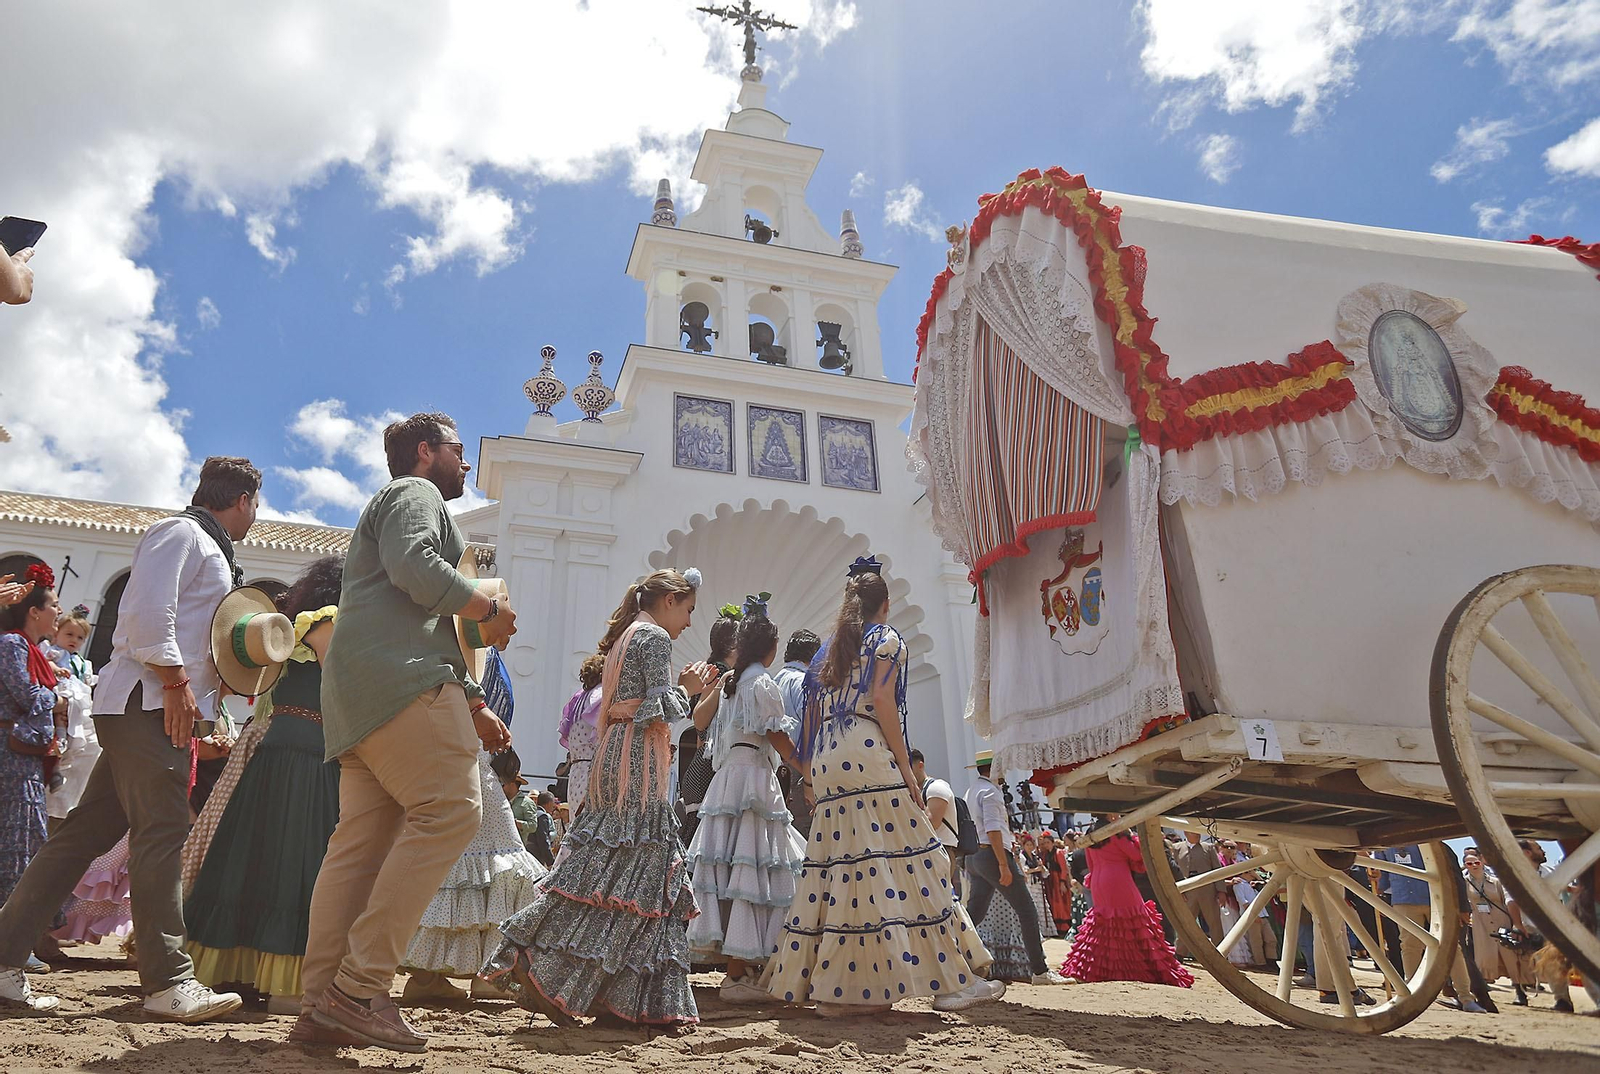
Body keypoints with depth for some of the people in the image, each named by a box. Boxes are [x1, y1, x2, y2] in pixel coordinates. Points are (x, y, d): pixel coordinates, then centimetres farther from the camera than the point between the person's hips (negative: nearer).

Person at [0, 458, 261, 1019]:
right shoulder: (181, 532, -4)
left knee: (88, 831, 9)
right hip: (148, 701, -10)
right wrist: (176, 681, -19)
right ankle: (169, 982, -14)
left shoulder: (208, 550, 26)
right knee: (161, 831, -13)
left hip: (159, 707, 10)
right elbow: (148, 609, -18)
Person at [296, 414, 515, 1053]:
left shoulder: (407, 501, 37)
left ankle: (323, 1007, 2)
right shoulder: (415, 492, 6)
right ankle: (360, 986, -19)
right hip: (397, 673, -11)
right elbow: (414, 566, -16)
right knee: (451, 809, -17)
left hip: (357, 689, 11)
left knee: (363, 839, 4)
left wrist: (472, 707, 28)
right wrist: (490, 610, -4)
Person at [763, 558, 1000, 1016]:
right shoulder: (888, 639, 5)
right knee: (902, 858, -8)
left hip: (827, 763, 7)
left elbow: (811, 718, 18)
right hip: (869, 753, -7)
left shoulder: (828, 650, 23)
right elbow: (881, 700, -10)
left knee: (839, 866, 5)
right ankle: (951, 980, -6)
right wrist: (905, 765, -10)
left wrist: (813, 777, 20)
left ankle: (842, 986, 4)